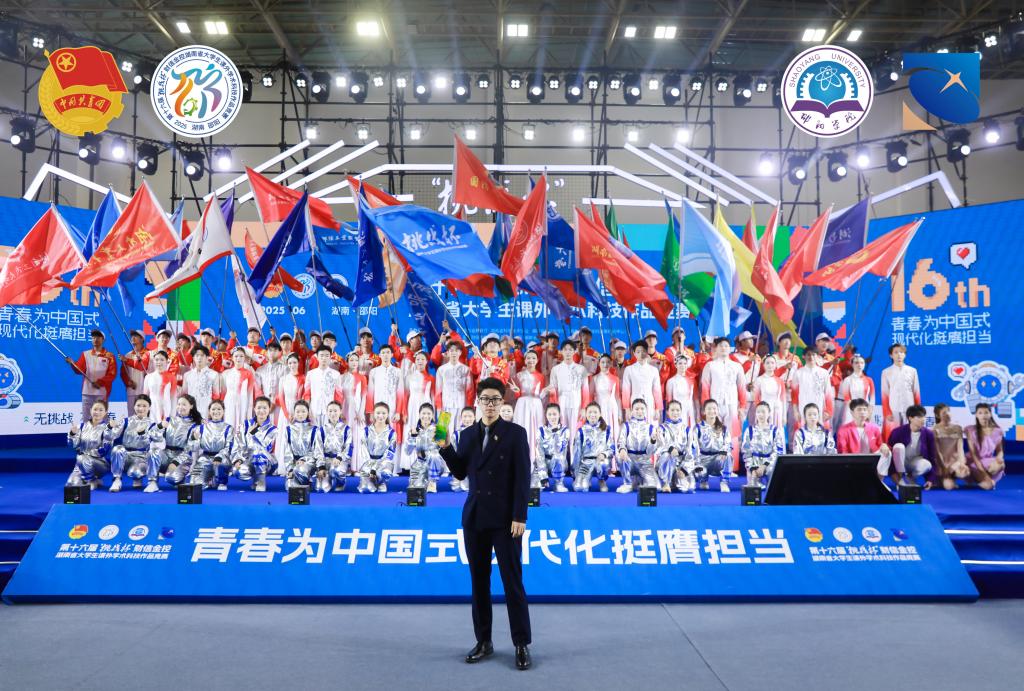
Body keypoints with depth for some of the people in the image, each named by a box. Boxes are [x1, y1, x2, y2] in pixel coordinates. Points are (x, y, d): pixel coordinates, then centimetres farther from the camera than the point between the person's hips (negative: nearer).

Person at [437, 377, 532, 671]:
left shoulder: (516, 433, -3)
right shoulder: (468, 434, 10)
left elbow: (522, 478, -7)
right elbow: (460, 473, 11)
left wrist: (520, 517, -13)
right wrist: (445, 447, -3)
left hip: (505, 518, -4)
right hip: (474, 517, 4)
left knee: (513, 582, -1)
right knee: (479, 581, 9)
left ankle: (522, 644, 8)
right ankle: (483, 641, 20)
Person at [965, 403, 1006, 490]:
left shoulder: (997, 430, -1)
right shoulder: (971, 430, -8)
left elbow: (1000, 450, 5)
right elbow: (973, 453, -12)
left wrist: (999, 458, -21)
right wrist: (983, 471, -20)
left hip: (989, 462, 3)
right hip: (974, 463, -3)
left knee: (1000, 465, -34)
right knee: (988, 485, -28)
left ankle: (980, 477, -4)